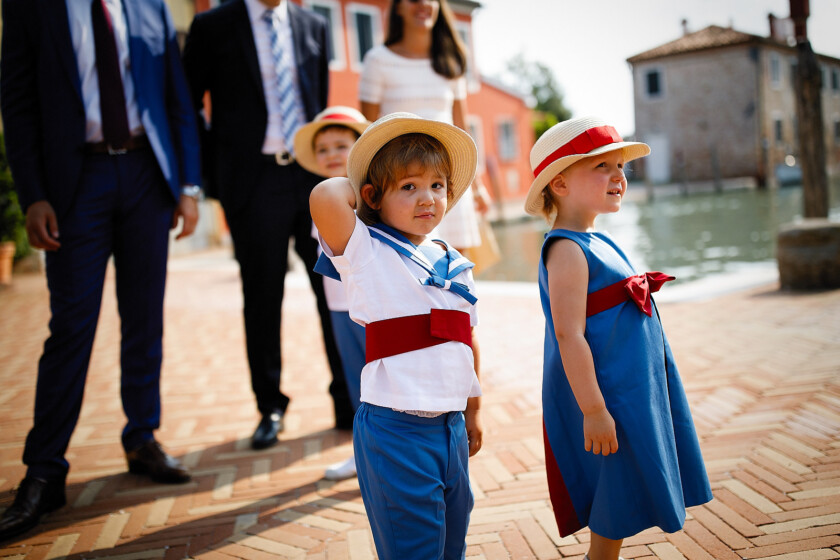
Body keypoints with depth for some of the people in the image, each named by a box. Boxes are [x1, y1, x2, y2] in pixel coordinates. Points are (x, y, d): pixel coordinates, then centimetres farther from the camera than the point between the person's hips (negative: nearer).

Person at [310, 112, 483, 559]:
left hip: (450, 426, 7)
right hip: (395, 429, -6)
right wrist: (352, 186, -6)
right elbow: (324, 197, -27)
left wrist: (472, 414, 21)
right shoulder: (365, 251, -8)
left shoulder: (454, 265, 11)